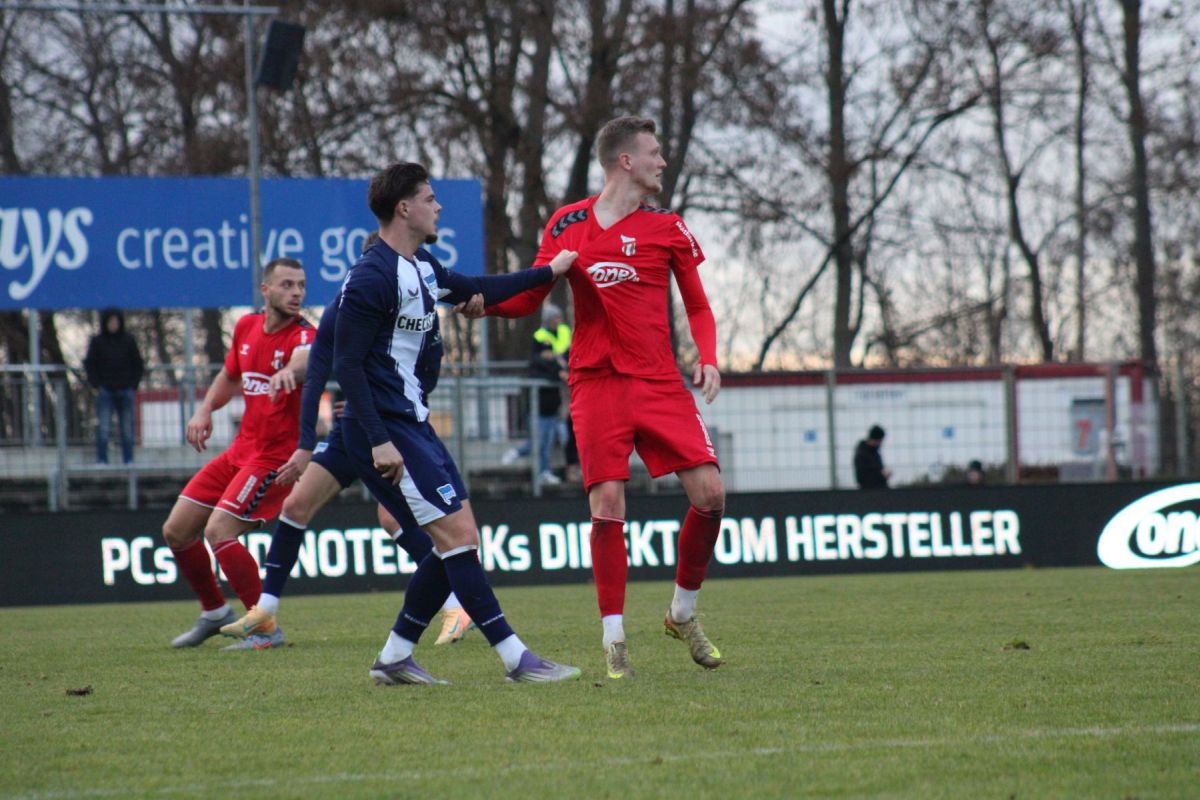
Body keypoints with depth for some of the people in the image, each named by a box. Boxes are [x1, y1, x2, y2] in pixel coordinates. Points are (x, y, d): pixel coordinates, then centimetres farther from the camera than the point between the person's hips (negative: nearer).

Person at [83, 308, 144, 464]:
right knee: (103, 428, -9)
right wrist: (95, 385, -3)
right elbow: (89, 364, 6)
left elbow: (138, 364, 11)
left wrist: (133, 385, 2)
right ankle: (102, 459, -7)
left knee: (127, 428, 2)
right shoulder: (97, 341, 3)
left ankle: (129, 460, 6)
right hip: (105, 391, -1)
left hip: (126, 391, 1)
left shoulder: (128, 340, 7)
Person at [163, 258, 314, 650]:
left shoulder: (302, 335, -17)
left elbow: (305, 361, -44)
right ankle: (215, 613, 31)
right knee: (176, 530, 10)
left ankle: (266, 628, -12)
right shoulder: (247, 328, 5)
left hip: (277, 457, -8)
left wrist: (289, 371, -66)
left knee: (219, 531, -22)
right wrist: (205, 409, 7)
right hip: (241, 450, 8)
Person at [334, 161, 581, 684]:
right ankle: (515, 659, -12)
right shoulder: (371, 278, -16)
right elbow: (347, 363, -19)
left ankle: (394, 658, 13)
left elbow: (476, 292, 30)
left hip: (414, 424, 10)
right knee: (456, 536, -12)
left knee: (460, 540, 8)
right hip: (384, 429, -10)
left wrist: (549, 272, 31)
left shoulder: (421, 270, 13)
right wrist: (379, 441, -23)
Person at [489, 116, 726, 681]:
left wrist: (708, 359, -5)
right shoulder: (567, 224, 6)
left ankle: (683, 614, 13)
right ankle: (613, 640, -3)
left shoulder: (668, 228, 7)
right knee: (607, 502, -12)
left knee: (710, 492, -8)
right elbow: (529, 297, 12)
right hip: (596, 381, -2)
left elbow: (698, 306, 12)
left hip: (659, 381, 2)